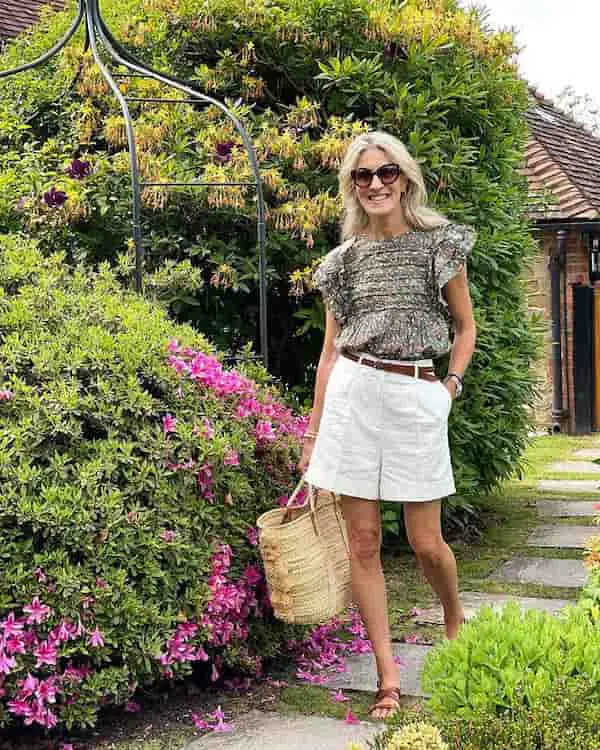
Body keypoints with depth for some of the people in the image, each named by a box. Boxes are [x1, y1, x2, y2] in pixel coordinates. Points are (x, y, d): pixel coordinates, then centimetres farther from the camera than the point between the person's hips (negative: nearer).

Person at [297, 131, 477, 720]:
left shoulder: (441, 244, 5)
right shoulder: (345, 259, 10)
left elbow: (465, 327, 12)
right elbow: (331, 351, 12)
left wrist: (452, 385, -3)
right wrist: (314, 430, 10)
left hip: (419, 398, -2)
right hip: (351, 395, 2)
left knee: (426, 542, 1)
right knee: (363, 541, 1)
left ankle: (456, 624, 34)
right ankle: (388, 676, 11)